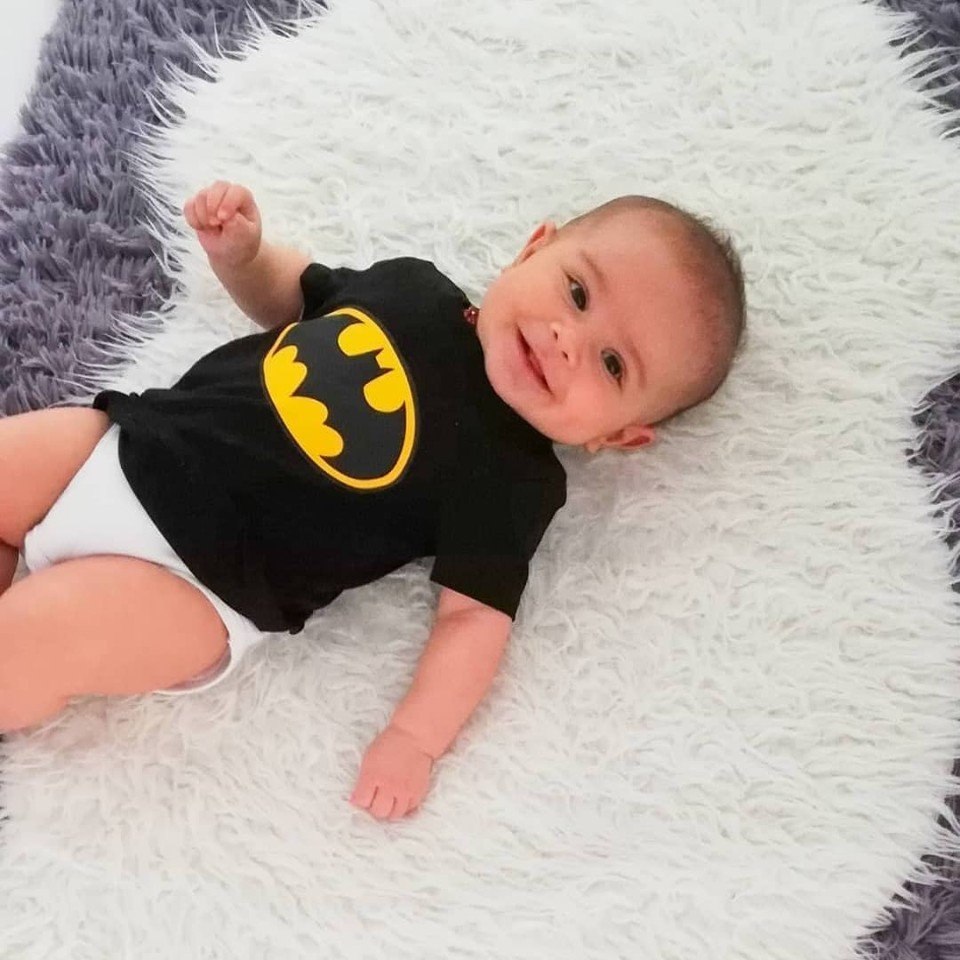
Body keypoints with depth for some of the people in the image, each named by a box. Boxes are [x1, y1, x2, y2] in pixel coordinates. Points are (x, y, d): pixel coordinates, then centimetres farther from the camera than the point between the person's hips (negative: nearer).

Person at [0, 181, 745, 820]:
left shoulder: (512, 480, -13)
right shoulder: (414, 287, 4)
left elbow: (475, 615, -15)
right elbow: (287, 295, 21)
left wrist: (416, 740, -27)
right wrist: (238, 250, 2)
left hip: (186, 578, -6)